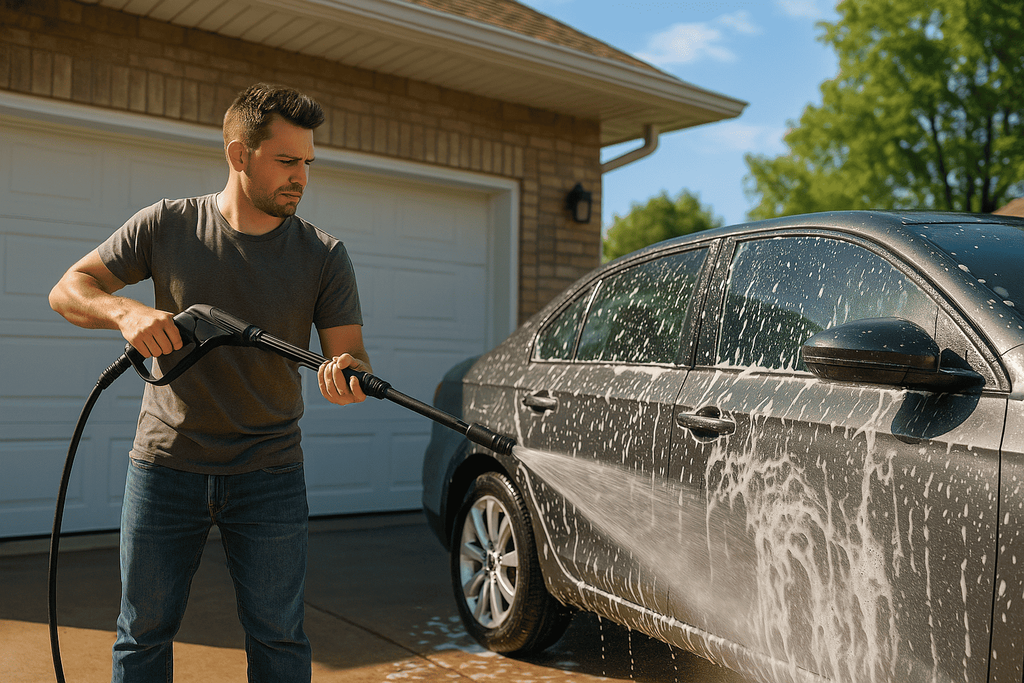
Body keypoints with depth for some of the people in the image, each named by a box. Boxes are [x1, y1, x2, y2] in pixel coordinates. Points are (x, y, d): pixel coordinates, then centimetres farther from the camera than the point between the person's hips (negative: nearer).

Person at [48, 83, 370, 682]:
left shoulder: (324, 256, -3)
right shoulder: (168, 225, -3)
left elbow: (349, 352, -6)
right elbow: (69, 289, 2)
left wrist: (348, 373, -31)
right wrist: (126, 311, -21)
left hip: (269, 474, 0)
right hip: (166, 466, 1)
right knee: (144, 633, 13)